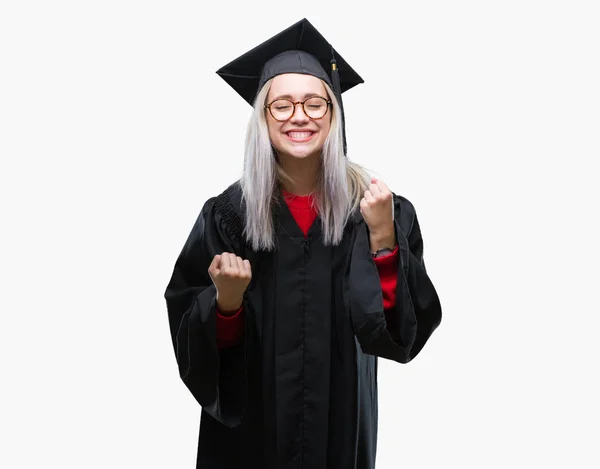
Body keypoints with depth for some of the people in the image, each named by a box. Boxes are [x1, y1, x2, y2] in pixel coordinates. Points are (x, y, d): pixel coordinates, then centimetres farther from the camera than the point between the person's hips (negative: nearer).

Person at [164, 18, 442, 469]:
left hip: (340, 421, 0)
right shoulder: (228, 214, -8)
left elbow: (408, 329, -13)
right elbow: (191, 338, -5)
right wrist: (226, 301, -24)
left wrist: (382, 238, -23)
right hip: (249, 423, 0)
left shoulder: (375, 207, -8)